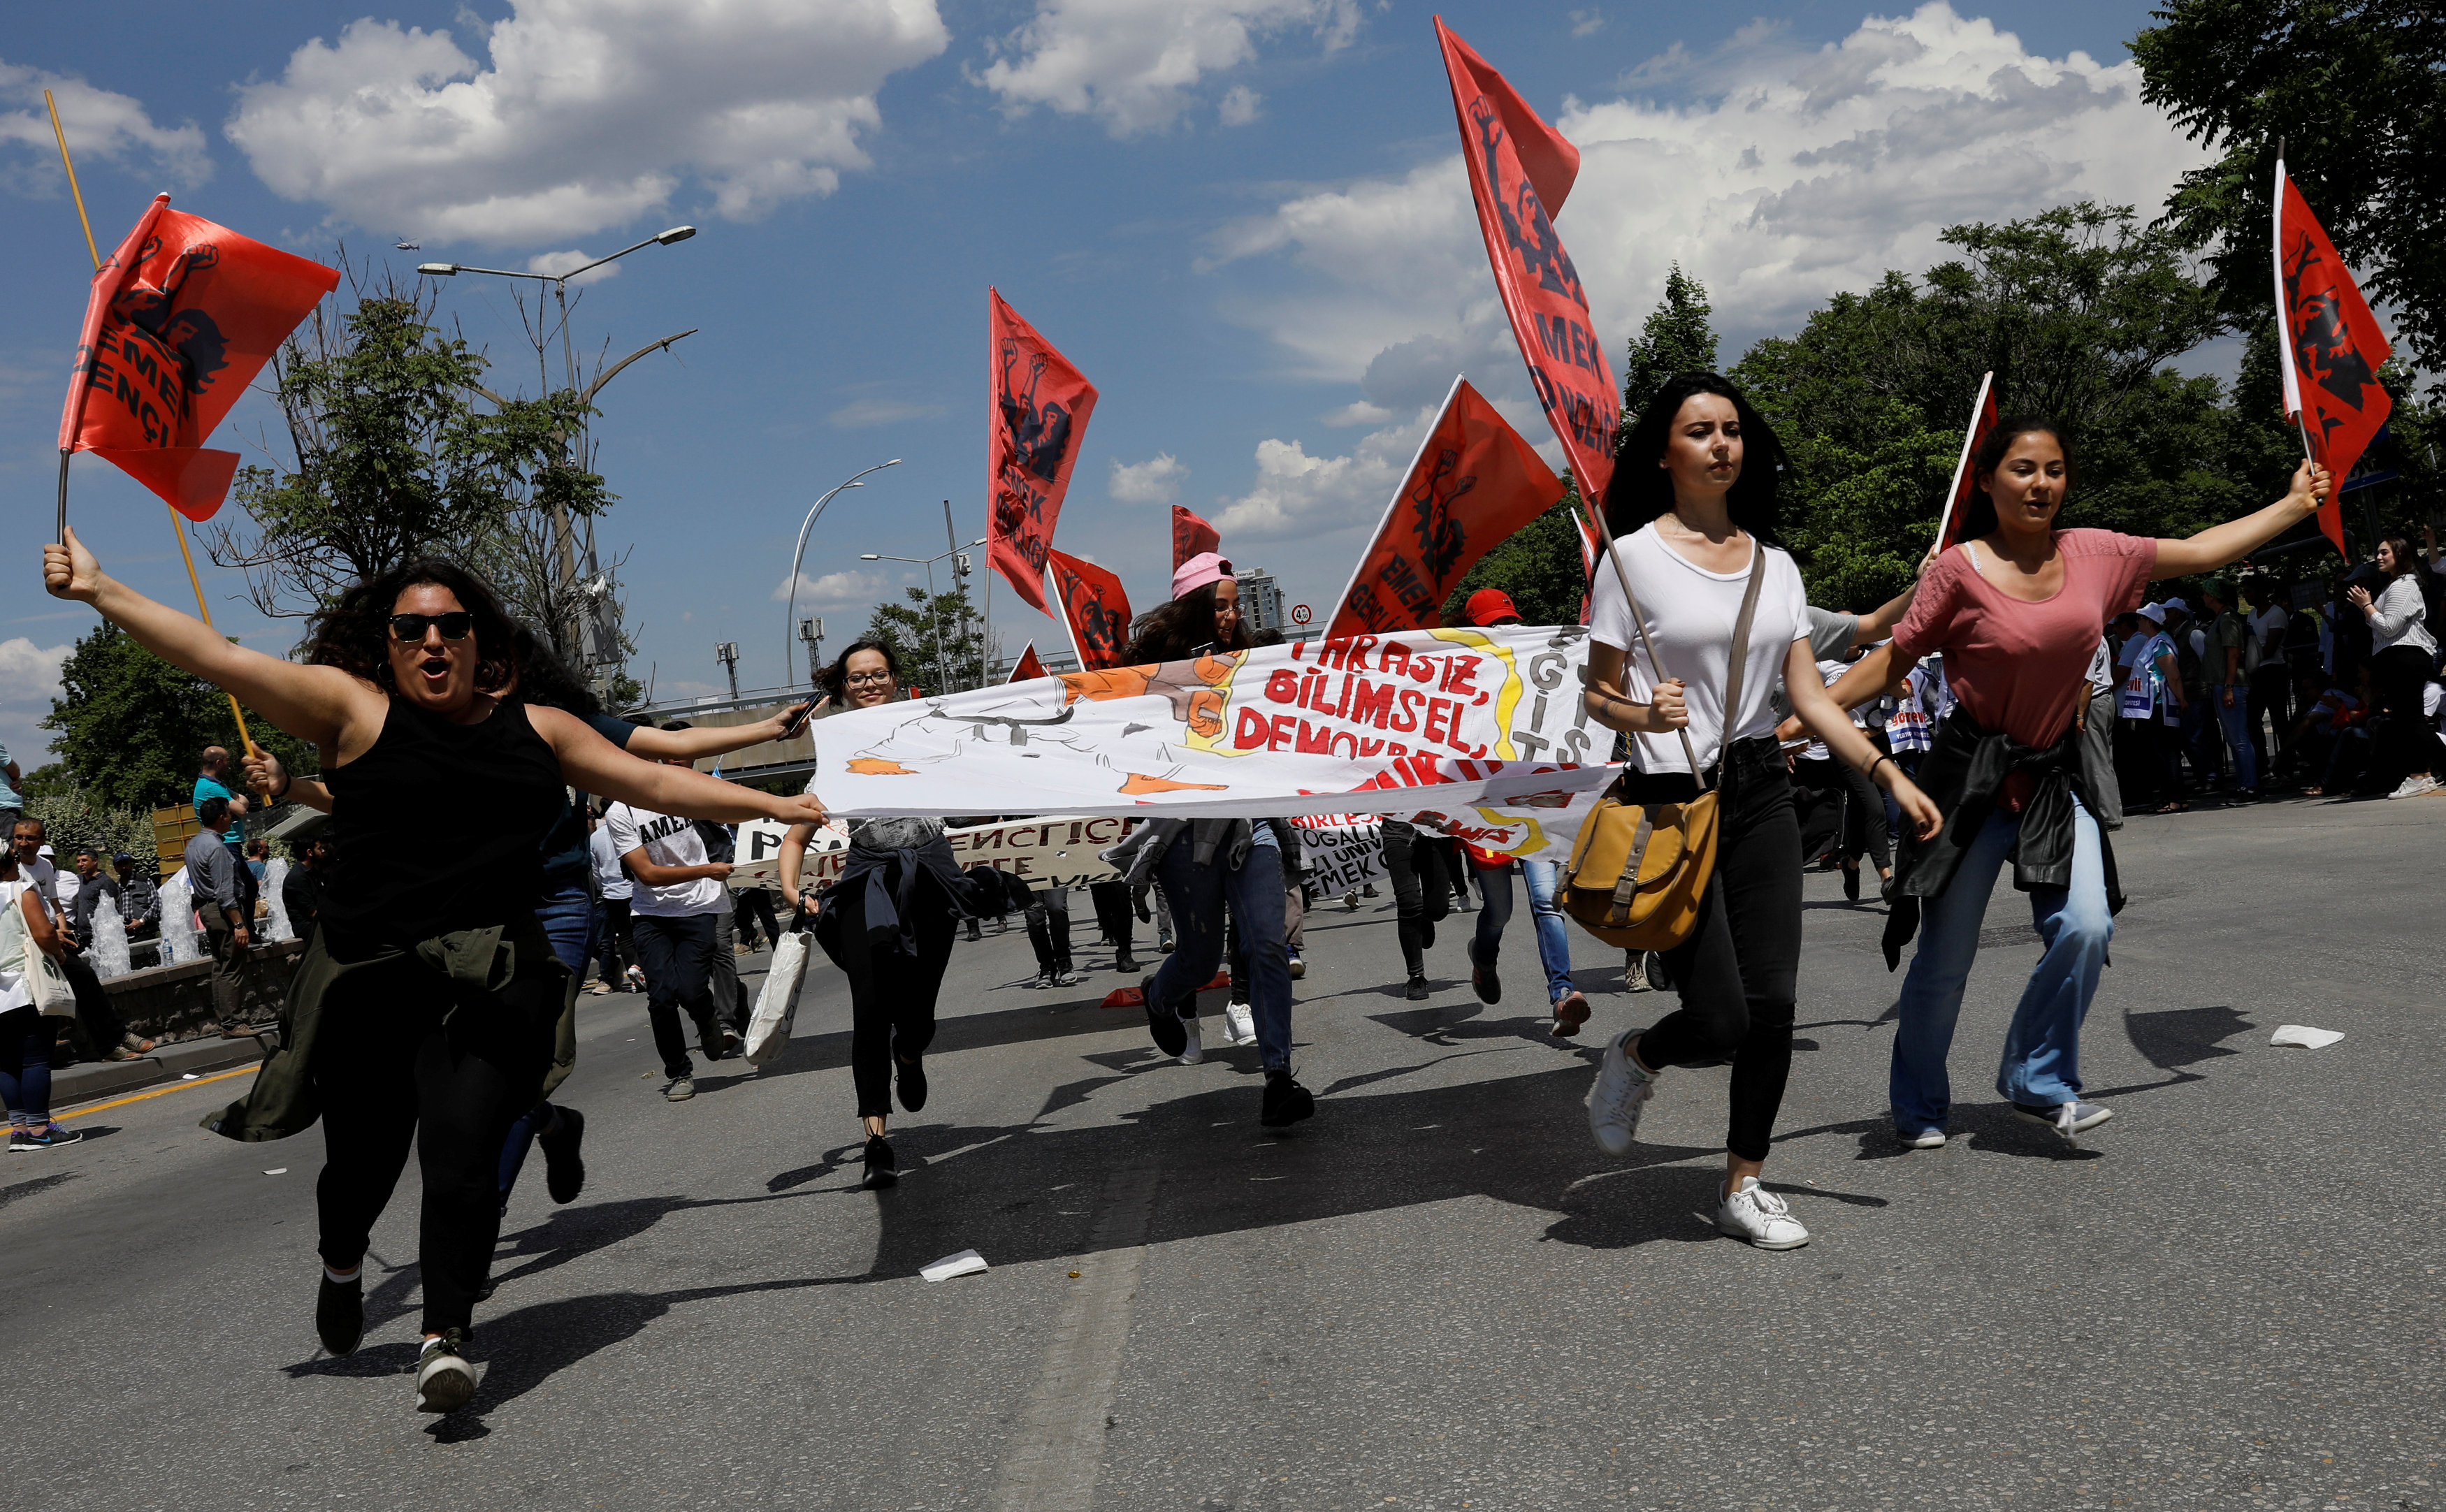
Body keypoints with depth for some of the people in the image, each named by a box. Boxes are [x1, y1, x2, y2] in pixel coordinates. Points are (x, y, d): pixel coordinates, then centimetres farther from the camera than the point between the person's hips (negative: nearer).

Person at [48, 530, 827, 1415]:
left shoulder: (535, 730, 11)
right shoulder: (353, 708, 2)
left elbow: (655, 784, 15)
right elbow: (214, 656, -3)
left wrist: (773, 806, 15)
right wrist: (99, 590, -8)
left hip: (492, 982, 1)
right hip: (371, 979, -1)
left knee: (463, 1154, -14)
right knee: (364, 1156, 10)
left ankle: (445, 1337, -1)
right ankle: (342, 1266, 44)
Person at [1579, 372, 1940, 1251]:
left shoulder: (1776, 566, 10)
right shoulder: (1633, 556, -5)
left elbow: (1808, 697, 10)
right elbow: (1596, 697, -2)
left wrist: (1888, 773, 0)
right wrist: (1642, 713, -24)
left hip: (1762, 794, 5)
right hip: (1672, 801, -5)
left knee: (1772, 1005, 0)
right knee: (1721, 1021, -10)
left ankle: (1743, 1188, 18)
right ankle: (1635, 1058, 25)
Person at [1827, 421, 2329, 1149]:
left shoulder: (2095, 554, 1)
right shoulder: (1961, 569, -12)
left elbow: (2201, 551, 14)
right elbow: (1893, 657, -7)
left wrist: (2295, 504, 19)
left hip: (2056, 775, 4)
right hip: (1973, 775, -4)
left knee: (2086, 927, -14)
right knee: (1946, 957, 2)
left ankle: (2038, 1081, 7)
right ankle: (1919, 1107, 22)